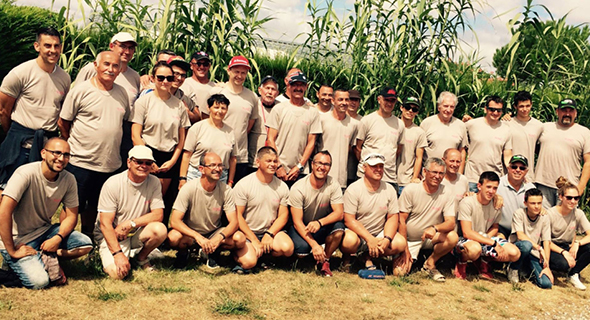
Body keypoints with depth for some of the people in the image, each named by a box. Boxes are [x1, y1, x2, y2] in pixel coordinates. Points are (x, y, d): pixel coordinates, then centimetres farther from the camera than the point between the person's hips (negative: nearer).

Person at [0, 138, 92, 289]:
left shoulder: (68, 179, -6)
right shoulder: (26, 173, -23)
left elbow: (71, 216, 0)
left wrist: (57, 238, -20)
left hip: (44, 231, 6)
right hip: (18, 239, -6)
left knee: (85, 244, -14)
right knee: (39, 281, -22)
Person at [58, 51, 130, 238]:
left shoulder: (122, 93, 7)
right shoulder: (81, 90, -7)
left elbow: (125, 120, 18)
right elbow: (63, 122, -2)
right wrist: (75, 146, 3)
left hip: (110, 164, 5)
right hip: (81, 162, -5)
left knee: (94, 206, 19)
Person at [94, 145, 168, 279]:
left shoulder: (154, 183, -4)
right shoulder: (113, 184, -16)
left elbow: (158, 214, -9)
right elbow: (105, 223, -18)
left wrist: (130, 224, -21)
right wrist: (118, 253, -26)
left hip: (136, 233, 3)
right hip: (111, 235, -3)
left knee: (160, 230, -27)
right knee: (118, 272, -26)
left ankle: (141, 257, 3)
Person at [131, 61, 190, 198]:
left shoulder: (179, 104, 8)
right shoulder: (144, 101, -1)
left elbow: (182, 137, 11)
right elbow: (135, 135, -5)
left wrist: (173, 160, 1)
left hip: (170, 158, 3)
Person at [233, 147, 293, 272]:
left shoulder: (282, 186, 3)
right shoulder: (243, 185, -8)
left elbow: (283, 215, 3)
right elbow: (238, 216, -9)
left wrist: (269, 234, -14)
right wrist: (254, 241, -14)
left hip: (271, 230, 3)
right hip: (247, 232, -3)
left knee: (287, 248, -27)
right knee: (249, 262, -27)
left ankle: (263, 253, 4)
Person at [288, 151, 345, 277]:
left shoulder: (333, 185, -12)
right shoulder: (298, 188, -20)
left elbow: (339, 213, -17)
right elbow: (297, 222, -21)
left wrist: (320, 222, -37)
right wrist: (314, 245, -31)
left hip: (322, 228, 2)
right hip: (301, 228, -2)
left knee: (338, 226, -29)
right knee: (302, 249, -32)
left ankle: (324, 261, -6)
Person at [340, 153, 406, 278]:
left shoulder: (389, 189, 2)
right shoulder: (353, 189, -12)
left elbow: (392, 217, 2)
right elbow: (349, 220, -16)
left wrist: (387, 239, -16)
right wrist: (369, 239, -24)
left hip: (379, 233, 5)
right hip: (357, 232, -5)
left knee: (400, 243, -20)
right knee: (350, 240, -38)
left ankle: (368, 256, 3)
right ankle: (346, 255, 1)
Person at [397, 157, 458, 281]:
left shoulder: (447, 193, -8)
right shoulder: (411, 190, -13)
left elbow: (451, 222, -14)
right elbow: (401, 220, -11)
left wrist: (435, 228, -37)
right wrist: (405, 249, -15)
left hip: (430, 238, 2)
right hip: (409, 239, -1)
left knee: (453, 237, -27)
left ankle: (430, 263, -3)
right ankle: (413, 256, 16)